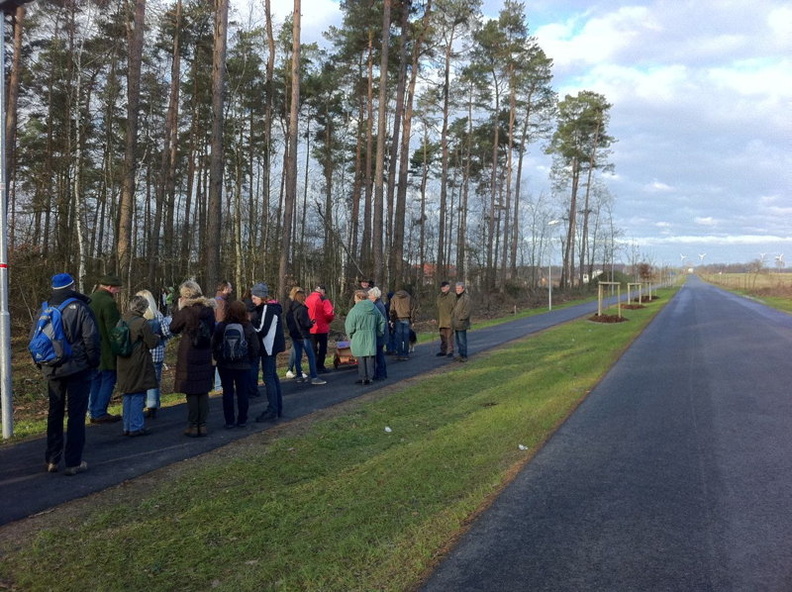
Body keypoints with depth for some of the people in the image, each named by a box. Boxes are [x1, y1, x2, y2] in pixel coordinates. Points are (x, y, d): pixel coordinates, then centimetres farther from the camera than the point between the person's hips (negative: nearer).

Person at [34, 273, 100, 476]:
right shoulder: (80, 308, -9)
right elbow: (91, 339, -14)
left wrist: (42, 365, 17)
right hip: (78, 368, -5)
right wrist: (94, 363, -2)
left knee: (55, 413, 16)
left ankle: (52, 460, 22)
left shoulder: (43, 310, 6)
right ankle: (73, 462, 4)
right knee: (76, 414, 1)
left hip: (52, 370, 5)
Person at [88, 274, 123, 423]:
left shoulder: (89, 299, 13)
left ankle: (93, 412, 21)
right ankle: (100, 413, 1)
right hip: (106, 349, -9)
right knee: (108, 379, -1)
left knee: (95, 379, 16)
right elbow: (113, 329, -19)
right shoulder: (108, 302, -17)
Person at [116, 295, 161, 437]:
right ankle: (136, 427, 3)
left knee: (127, 396, 15)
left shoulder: (122, 321, 5)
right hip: (138, 365, -7)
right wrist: (157, 337, 8)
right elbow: (152, 343, -13)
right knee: (138, 396, 0)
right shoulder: (142, 323, -16)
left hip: (123, 365, 7)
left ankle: (127, 427, 22)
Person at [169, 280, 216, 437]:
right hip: (205, 356, 5)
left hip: (189, 357, -5)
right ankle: (202, 425, 15)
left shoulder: (186, 311, -15)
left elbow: (173, 328, -2)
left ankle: (193, 426, 8)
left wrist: (179, 309, 1)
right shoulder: (209, 309, 1)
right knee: (203, 391, 11)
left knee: (191, 392, 3)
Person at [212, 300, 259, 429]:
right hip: (243, 365, -1)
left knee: (227, 392, 9)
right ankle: (242, 420, 15)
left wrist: (218, 358, 11)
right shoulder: (248, 328, -9)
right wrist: (251, 360, 9)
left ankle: (229, 421, 12)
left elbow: (214, 345, -4)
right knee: (243, 392, 10)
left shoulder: (220, 326, -9)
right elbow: (255, 347, -6)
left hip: (224, 365, 1)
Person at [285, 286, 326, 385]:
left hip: (294, 335, 9)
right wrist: (311, 323, -2)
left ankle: (299, 376, 18)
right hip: (303, 335, -8)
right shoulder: (301, 308, -18)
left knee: (297, 355, 13)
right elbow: (305, 323, -20)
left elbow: (288, 322, 15)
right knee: (311, 356, -5)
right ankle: (314, 377, -7)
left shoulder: (290, 309, 8)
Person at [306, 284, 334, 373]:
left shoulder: (307, 299, 6)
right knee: (322, 348, 6)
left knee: (313, 348, 12)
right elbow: (329, 313, -16)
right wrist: (329, 320, 4)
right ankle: (320, 367, 5)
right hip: (322, 327, -5)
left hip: (310, 328, 5)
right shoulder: (323, 299, -11)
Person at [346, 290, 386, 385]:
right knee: (370, 357, 8)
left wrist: (350, 335, 8)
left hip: (359, 339, -4)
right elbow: (382, 322, 14)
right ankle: (369, 377, 10)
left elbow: (349, 326, -9)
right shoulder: (374, 308, 5)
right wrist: (379, 333, 22)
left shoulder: (355, 310, -12)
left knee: (361, 358, 6)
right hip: (371, 338, 4)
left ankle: (362, 377, 9)